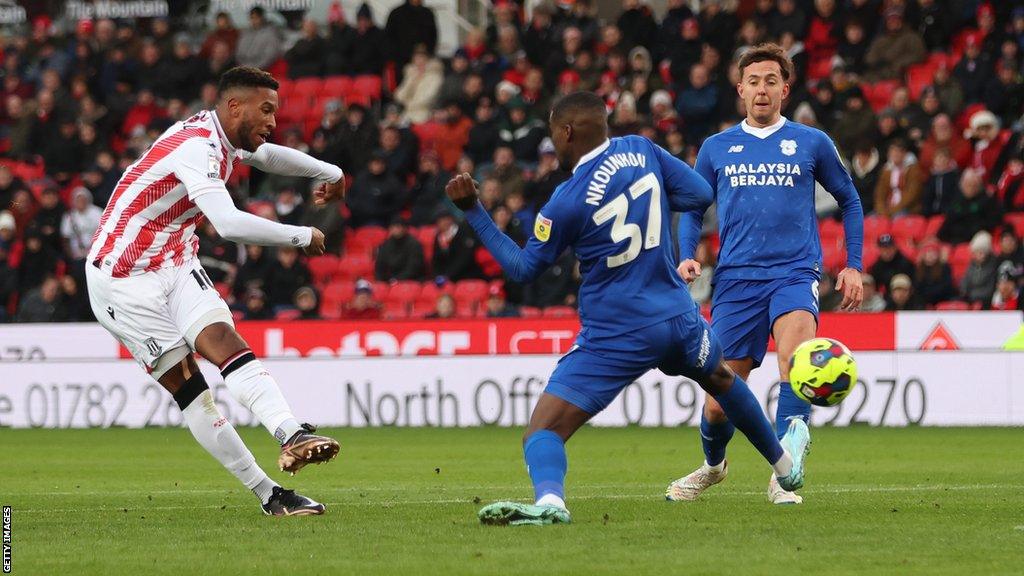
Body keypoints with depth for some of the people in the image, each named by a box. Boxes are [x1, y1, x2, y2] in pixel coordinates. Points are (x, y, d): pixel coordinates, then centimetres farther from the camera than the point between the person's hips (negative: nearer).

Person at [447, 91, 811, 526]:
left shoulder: (566, 203, -15)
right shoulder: (640, 150, -2)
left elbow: (523, 269, -4)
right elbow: (701, 195, 4)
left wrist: (473, 211, -4)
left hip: (615, 339, -6)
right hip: (677, 319, 6)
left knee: (542, 432, -10)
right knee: (720, 377, 37)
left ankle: (549, 500, -41)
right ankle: (784, 461, 54)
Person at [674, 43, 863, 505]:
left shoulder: (812, 143, 7)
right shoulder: (716, 148, 11)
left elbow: (849, 200, 18)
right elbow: (693, 209, 21)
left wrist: (853, 265, 10)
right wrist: (687, 257, 2)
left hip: (794, 273, -2)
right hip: (736, 280, 2)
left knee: (795, 358, -33)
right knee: (720, 401, 2)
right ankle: (712, 466, 35)